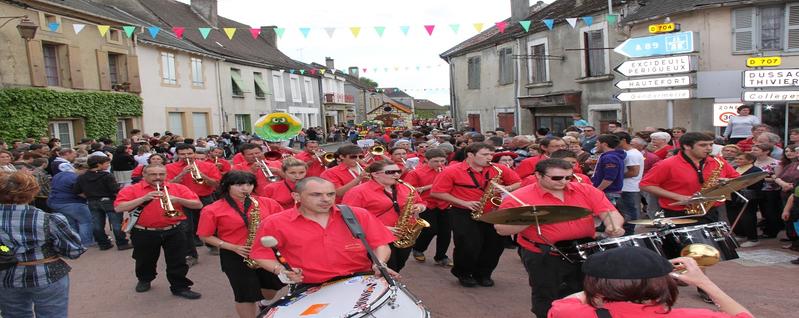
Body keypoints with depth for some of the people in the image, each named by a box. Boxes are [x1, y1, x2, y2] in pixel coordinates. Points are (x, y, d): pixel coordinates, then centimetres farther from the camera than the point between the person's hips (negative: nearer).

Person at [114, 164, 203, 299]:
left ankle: (180, 287, 17)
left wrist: (177, 199, -20)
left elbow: (198, 205, -5)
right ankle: (144, 280, 47)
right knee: (145, 261, 20)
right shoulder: (131, 190, -2)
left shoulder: (178, 188, 1)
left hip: (174, 232, 0)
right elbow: (118, 208, -16)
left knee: (178, 262, 2)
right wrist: (144, 198, -23)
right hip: (144, 233, 0)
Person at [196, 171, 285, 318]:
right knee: (246, 294, 2)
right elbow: (205, 236, -6)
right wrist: (233, 247, -16)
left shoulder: (267, 203, -4)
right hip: (235, 256, -3)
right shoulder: (213, 210, -10)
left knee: (273, 285, 18)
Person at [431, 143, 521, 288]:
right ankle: (463, 273, 20)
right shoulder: (452, 171, -10)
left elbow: (518, 183, 13)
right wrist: (464, 203, -16)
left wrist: (505, 189, -11)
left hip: (492, 213, 4)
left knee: (496, 244, 3)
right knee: (469, 246, -11)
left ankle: (483, 274, 28)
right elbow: (436, 192, -12)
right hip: (463, 214, -4)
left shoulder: (499, 170, 1)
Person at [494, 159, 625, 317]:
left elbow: (610, 212, -5)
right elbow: (502, 230, -16)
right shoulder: (519, 197, -15)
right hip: (542, 256, -4)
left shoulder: (586, 191, -1)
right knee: (548, 300, 12)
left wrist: (613, 226, -28)